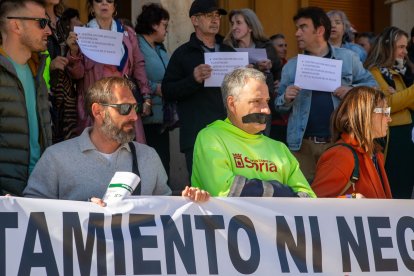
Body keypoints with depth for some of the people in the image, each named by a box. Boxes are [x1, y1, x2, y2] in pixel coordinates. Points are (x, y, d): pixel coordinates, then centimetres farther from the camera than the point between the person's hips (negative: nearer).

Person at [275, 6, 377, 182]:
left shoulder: (347, 58, 5)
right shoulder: (291, 66, 10)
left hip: (339, 142, -1)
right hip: (302, 143, 1)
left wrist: (353, 90, -10)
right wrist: (286, 99, -10)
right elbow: (279, 105, 13)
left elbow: (371, 85, 9)